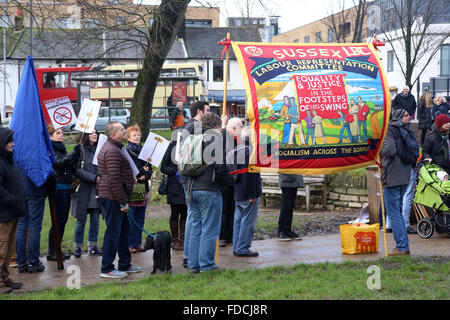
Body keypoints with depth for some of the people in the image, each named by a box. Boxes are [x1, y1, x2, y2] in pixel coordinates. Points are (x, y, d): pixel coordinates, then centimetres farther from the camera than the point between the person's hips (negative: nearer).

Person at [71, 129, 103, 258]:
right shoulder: (80, 150, -5)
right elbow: (77, 170, -12)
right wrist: (94, 178, -18)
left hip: (97, 190, 5)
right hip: (83, 189, -5)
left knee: (95, 219, 7)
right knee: (81, 220, -1)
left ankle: (92, 246, 16)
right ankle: (77, 247, 8)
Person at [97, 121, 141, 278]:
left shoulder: (114, 147, 17)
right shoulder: (112, 151, -19)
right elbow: (114, 179, -23)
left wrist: (130, 178, 14)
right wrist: (123, 202, -21)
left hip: (114, 197, 11)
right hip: (113, 198, -11)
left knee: (124, 229, 18)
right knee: (113, 232, -5)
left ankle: (125, 264, 28)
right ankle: (107, 269, 1)